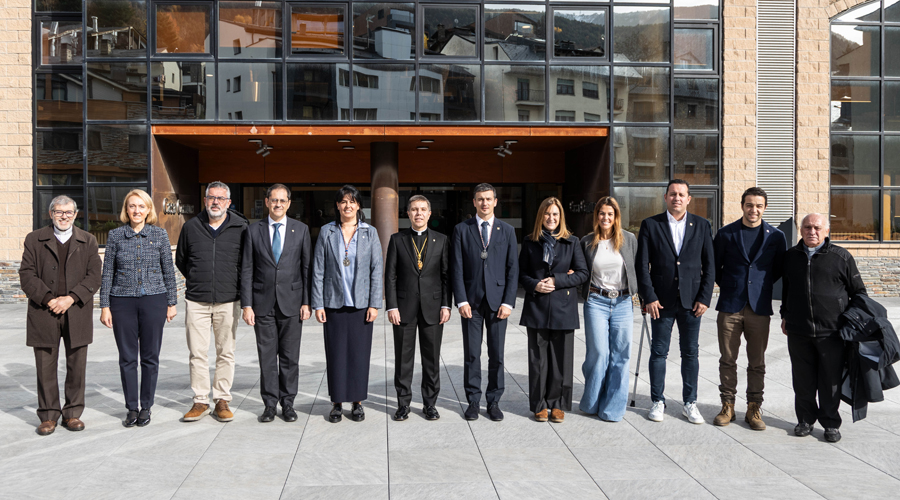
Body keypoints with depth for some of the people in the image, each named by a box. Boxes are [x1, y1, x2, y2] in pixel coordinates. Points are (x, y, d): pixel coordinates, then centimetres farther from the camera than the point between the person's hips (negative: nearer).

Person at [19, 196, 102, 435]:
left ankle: (72, 413, 17)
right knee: (46, 367, 4)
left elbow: (93, 277, 1)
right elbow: (27, 275, 0)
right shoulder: (34, 239, 9)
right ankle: (48, 416, 15)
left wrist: (71, 298, -11)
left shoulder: (88, 241, 10)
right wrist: (48, 299, -12)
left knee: (77, 366, 4)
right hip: (44, 312, 0)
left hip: (77, 314, 1)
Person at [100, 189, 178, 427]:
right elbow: (107, 272, 5)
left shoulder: (160, 234, 2)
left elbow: (168, 271, 6)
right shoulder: (115, 235, 3)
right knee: (127, 357, 5)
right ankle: (131, 408, 16)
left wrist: (172, 303, 4)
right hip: (122, 302, 1)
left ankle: (146, 407, 16)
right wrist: (105, 306, 0)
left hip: (154, 300, 0)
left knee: (150, 356, 5)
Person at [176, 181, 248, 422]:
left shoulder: (241, 228, 0)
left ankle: (222, 401, 14)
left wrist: (234, 283, 9)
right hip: (196, 301, 1)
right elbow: (180, 260, 19)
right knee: (197, 353, 2)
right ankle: (200, 402, 13)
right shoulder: (191, 227, 5)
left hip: (228, 301, -1)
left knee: (226, 353, 4)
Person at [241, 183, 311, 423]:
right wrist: (246, 305, -4)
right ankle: (270, 404, 16)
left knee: (290, 357, 5)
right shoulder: (253, 230, 3)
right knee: (267, 356, 5)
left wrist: (307, 302, -3)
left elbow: (307, 267, 3)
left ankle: (288, 403, 17)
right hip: (263, 303, 0)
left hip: (291, 302, 0)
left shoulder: (301, 229, 4)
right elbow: (246, 270, 2)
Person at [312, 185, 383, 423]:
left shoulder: (370, 233, 3)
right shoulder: (326, 232, 3)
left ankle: (357, 402, 17)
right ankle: (337, 403, 15)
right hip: (334, 303, 0)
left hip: (361, 303, 0)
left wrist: (374, 304, -4)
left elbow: (376, 269, 2)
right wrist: (317, 304, -2)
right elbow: (318, 270, 3)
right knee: (335, 353, 3)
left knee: (360, 352, 4)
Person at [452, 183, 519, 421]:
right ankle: (473, 401, 16)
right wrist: (461, 301, -8)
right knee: (471, 354, 4)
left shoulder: (507, 230, 7)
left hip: (498, 301, 1)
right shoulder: (461, 230, 4)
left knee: (496, 355, 4)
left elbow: (513, 269, 4)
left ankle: (494, 402, 16)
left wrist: (508, 302, -5)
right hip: (471, 301, 0)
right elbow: (457, 268, 1)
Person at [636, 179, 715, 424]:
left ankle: (690, 404, 19)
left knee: (690, 353, 8)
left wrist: (704, 298, -2)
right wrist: (649, 297, -8)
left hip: (691, 301, 1)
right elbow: (642, 265, -2)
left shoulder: (701, 225, 6)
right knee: (658, 352, 6)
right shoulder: (650, 225, 1)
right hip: (661, 301, -1)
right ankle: (658, 402, 18)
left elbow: (709, 264, 5)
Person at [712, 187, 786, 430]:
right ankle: (728, 406, 15)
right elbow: (713, 266, 10)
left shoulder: (776, 236, 5)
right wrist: (728, 285, 8)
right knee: (727, 360, 4)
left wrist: (763, 285, 8)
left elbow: (780, 269, 14)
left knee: (757, 362, 6)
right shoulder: (725, 234, 3)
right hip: (730, 306, 0)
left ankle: (754, 408, 16)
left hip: (760, 308, 0)